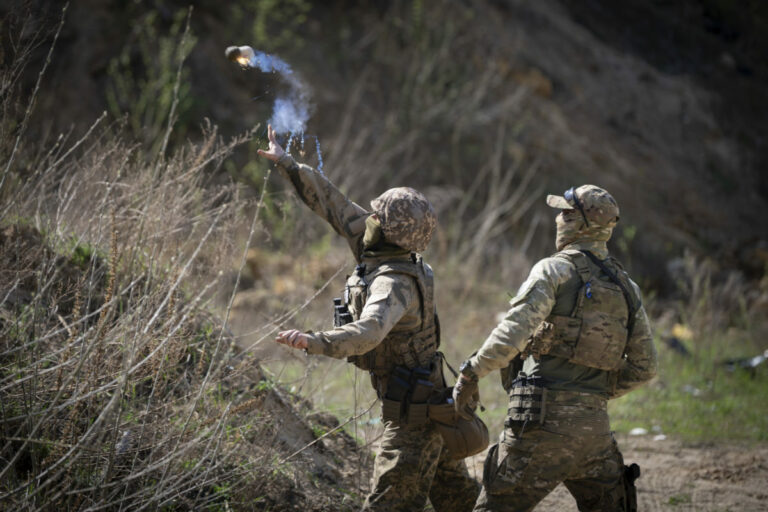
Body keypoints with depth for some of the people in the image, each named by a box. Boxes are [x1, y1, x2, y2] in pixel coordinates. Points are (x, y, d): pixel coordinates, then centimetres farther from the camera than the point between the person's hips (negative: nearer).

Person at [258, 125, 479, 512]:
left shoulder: (393, 283, -27)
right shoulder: (382, 252, 0)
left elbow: (369, 331, -45)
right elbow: (335, 205, 7)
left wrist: (316, 343, -61)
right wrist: (288, 165, 11)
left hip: (411, 414, -10)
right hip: (429, 401, 10)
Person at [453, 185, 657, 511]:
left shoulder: (555, 270, -5)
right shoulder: (625, 287, 14)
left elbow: (513, 332, -18)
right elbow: (644, 367, 15)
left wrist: (472, 372, -8)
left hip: (544, 419, -6)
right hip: (594, 422, 6)